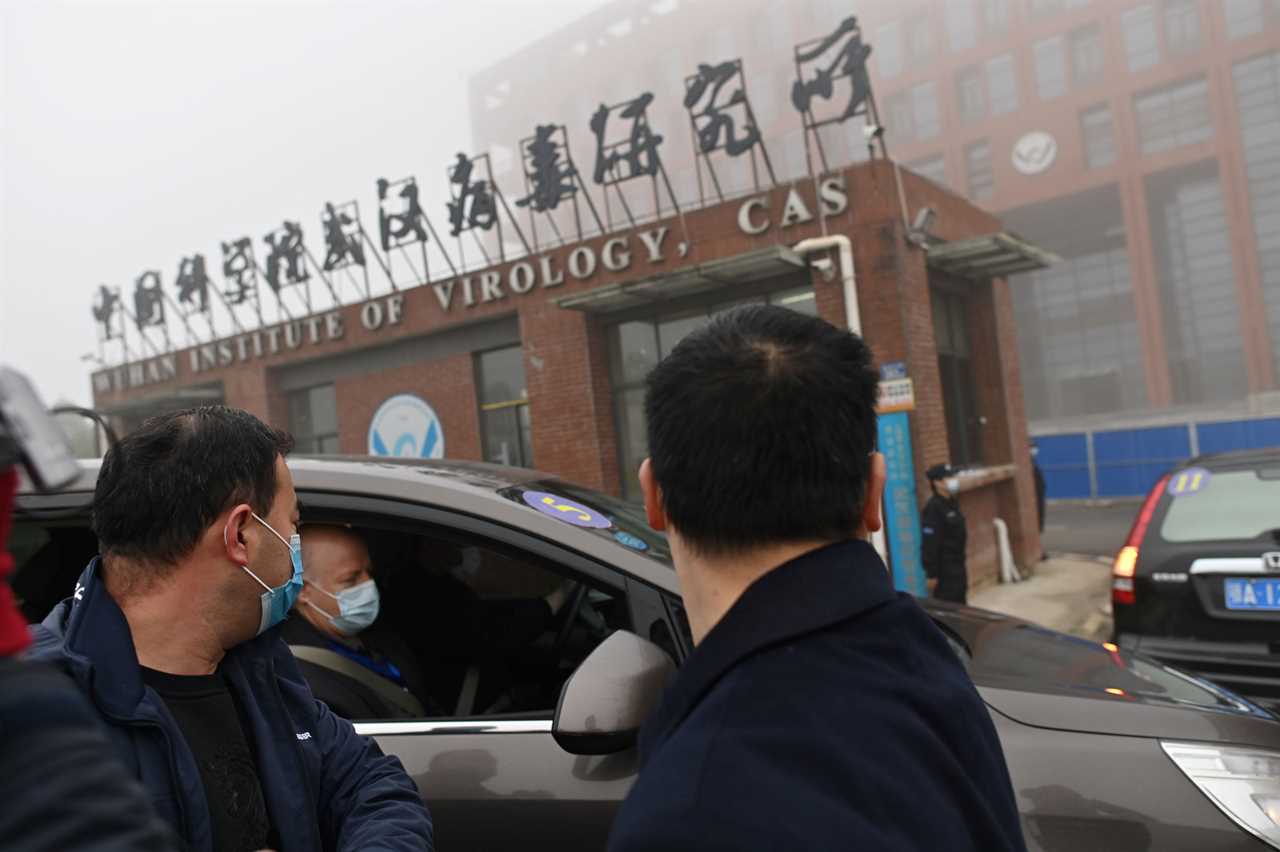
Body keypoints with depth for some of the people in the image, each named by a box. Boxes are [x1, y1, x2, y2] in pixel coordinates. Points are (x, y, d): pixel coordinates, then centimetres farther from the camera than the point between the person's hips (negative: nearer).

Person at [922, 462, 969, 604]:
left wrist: (961, 560, 21)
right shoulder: (933, 508, -20)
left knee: (960, 604, 17)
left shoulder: (952, 503, 10)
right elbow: (929, 544, -23)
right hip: (944, 570, -10)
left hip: (957, 566, 10)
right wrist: (932, 574, -23)